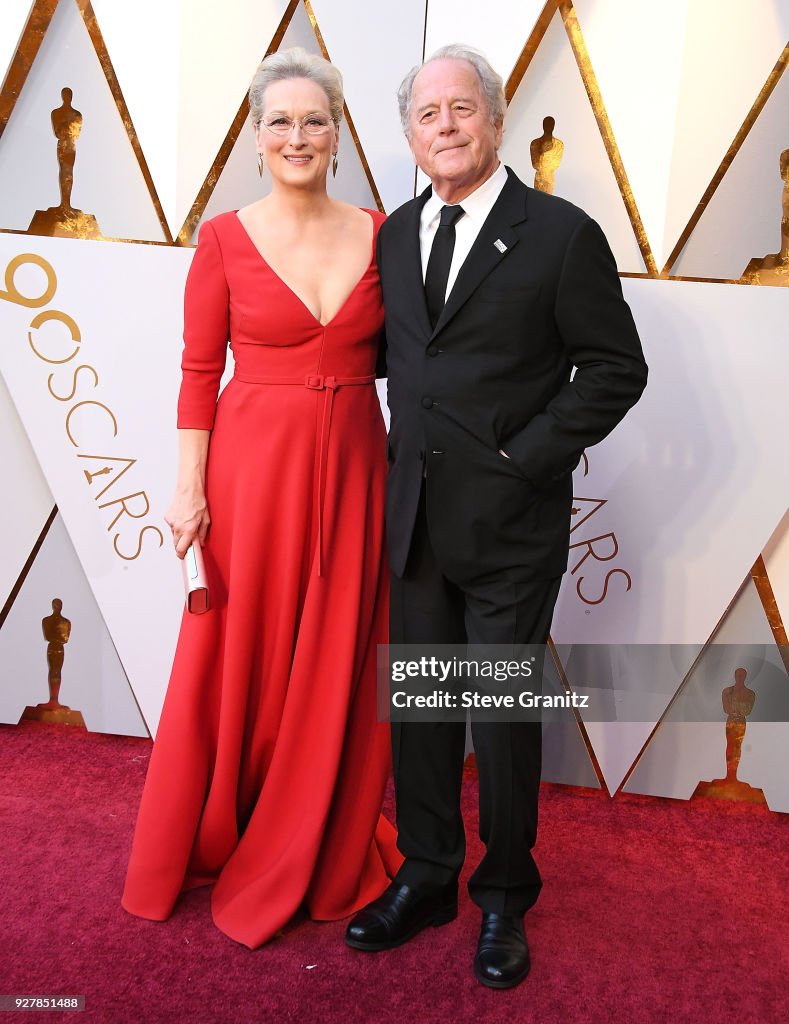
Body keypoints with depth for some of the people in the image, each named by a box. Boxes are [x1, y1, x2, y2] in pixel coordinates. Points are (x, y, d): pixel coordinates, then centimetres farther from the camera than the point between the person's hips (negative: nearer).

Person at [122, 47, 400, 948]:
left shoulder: (375, 232, 4)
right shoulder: (225, 239, -3)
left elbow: (393, 356, 8)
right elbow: (198, 374, -2)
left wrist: (400, 473, 2)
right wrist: (190, 488, -7)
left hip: (351, 469, 3)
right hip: (253, 466, -2)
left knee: (336, 664, 12)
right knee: (238, 661, 9)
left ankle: (319, 850, 35)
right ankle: (210, 842, 35)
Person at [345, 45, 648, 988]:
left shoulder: (562, 234, -6)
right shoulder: (395, 233, 10)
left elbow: (617, 368, -5)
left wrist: (529, 455, -11)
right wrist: (407, 448, 6)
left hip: (511, 520, -5)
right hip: (415, 512, 5)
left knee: (504, 716, 7)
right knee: (419, 706, 13)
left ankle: (503, 899, 28)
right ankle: (425, 878, 32)